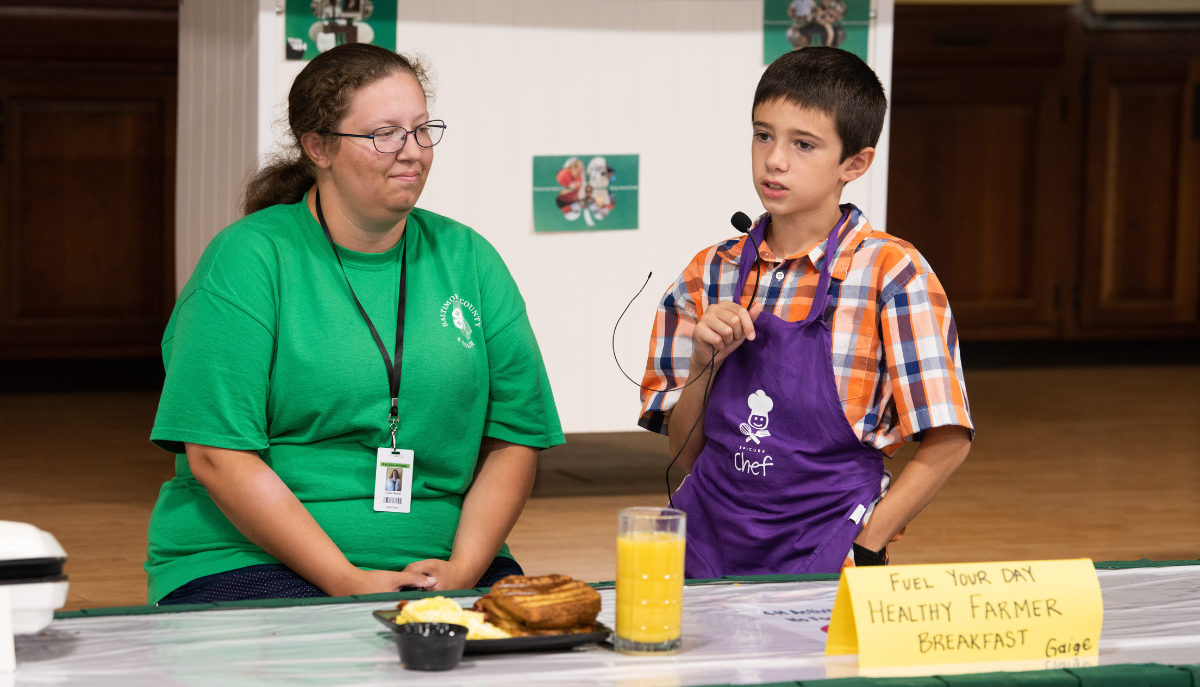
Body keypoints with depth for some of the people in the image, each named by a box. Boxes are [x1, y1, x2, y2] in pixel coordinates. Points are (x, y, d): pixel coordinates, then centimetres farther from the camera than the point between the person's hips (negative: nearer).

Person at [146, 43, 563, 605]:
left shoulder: (468, 260, 11)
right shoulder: (247, 259, -3)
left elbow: (515, 438, 9)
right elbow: (218, 454, -10)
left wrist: (462, 570, -8)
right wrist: (346, 582, -16)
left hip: (440, 566, 5)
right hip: (253, 561, -5)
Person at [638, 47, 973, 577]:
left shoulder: (892, 274, -4)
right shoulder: (709, 276, 8)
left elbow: (947, 443, -4)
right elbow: (687, 455, 12)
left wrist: (862, 550, -7)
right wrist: (704, 362, -4)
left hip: (822, 558, -3)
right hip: (707, 546, 3)